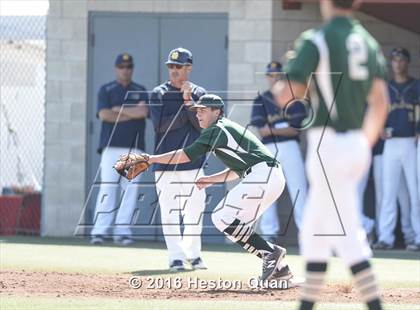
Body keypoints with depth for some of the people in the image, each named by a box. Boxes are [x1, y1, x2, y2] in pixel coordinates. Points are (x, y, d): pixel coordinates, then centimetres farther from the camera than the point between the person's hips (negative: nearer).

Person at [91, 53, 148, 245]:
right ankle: (99, 231, -13)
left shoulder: (140, 91, 15)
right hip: (111, 146, -2)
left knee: (131, 190, -4)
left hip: (134, 147, 2)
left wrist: (118, 109, -4)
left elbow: (143, 111, -5)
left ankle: (122, 231, -2)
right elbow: (104, 114, -8)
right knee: (107, 188, -10)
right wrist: (132, 114, -5)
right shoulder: (106, 90, 9)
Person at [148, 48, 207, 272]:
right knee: (169, 211, -5)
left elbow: (203, 125, -6)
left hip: (193, 161, 1)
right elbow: (160, 125, -11)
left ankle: (192, 253, 20)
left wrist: (189, 101, -14)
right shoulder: (159, 94, 3)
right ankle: (176, 257, -1)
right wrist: (186, 109, -12)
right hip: (165, 161, -1)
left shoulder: (199, 94, 7)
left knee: (195, 209, 3)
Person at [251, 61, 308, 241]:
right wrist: (285, 127, -8)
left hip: (290, 147, -1)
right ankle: (269, 233, 7)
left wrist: (272, 128, -11)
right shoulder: (260, 101, 9)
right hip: (268, 149, 1)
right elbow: (262, 131, -1)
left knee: (298, 190, -6)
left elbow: (296, 129, -4)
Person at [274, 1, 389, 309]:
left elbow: (287, 97, -16)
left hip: (329, 145, -8)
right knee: (314, 229, 19)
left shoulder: (315, 41, -10)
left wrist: (278, 87, 7)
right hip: (357, 146, 8)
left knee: (346, 235, -9)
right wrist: (367, 143, 16)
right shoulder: (368, 42, 10)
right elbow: (380, 101, 7)